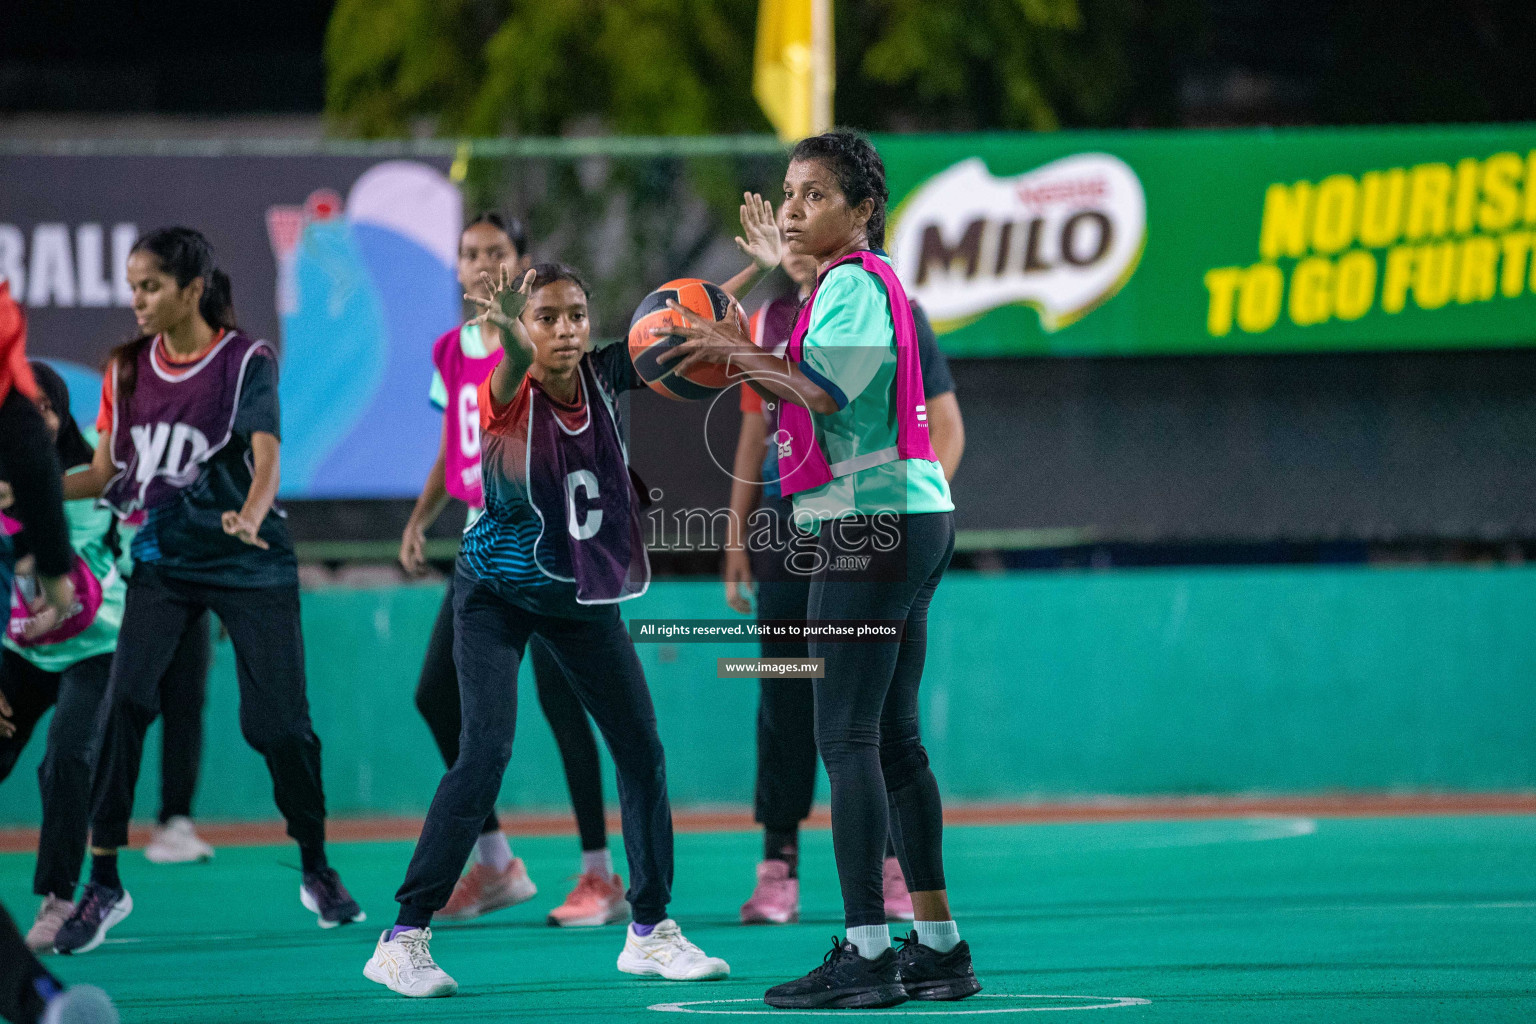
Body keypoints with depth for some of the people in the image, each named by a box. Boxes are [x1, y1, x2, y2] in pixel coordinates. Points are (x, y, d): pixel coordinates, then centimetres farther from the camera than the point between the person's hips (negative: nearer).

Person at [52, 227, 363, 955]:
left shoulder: (246, 361, -8)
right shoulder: (128, 368, 5)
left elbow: (266, 453, -21)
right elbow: (109, 472, 10)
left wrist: (250, 514, -42)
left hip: (248, 564, -3)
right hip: (162, 561, 3)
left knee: (278, 723, -4)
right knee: (124, 702, -16)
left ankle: (317, 871, 20)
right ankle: (103, 884, -10)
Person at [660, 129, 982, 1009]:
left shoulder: (853, 281, -11)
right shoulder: (866, 280, 19)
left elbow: (824, 392, -21)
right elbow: (820, 394, 17)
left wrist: (736, 353, -14)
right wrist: (742, 357, 9)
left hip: (873, 521, -10)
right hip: (907, 520, 10)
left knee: (848, 736, -11)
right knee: (892, 739, 11)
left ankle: (866, 954, -13)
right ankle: (939, 947, 13)